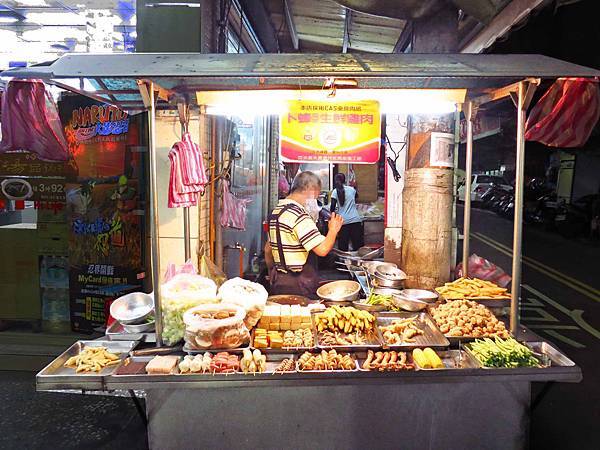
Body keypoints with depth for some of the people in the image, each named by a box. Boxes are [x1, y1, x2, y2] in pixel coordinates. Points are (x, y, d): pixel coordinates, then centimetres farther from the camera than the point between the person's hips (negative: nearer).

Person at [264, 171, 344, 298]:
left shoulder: (276, 211, 11)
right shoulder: (299, 215, -19)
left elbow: (268, 249, 19)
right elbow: (322, 249, -24)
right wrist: (333, 230, -7)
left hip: (278, 283, 9)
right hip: (299, 286, -9)